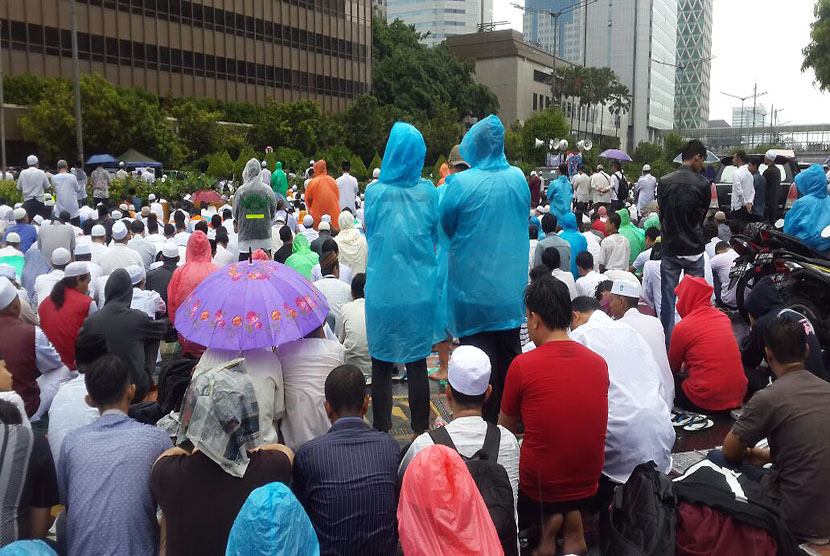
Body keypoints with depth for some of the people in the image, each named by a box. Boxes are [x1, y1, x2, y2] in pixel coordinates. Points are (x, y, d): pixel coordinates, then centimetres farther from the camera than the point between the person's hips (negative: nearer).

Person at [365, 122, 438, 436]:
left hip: (382, 290, -1)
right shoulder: (428, 192, -3)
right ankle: (420, 432, 17)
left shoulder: (375, 192, -7)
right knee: (416, 363, 9)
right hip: (420, 289, 1)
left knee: (381, 363, 9)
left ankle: (381, 431, 16)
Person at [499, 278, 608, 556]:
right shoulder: (599, 362, -5)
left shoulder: (522, 365, -16)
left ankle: (546, 520, 10)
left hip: (538, 487, -3)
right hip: (587, 486, 3)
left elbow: (506, 429, -2)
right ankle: (571, 519, 10)